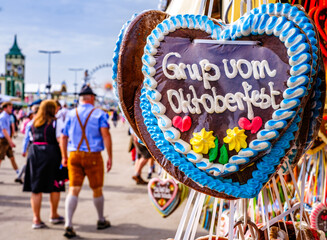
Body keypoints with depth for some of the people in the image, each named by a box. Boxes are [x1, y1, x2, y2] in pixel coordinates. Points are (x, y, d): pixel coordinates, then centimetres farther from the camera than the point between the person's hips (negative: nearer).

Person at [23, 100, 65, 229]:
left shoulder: (34, 123, 10)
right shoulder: (54, 122, -6)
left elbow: (32, 137, 16)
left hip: (34, 154, 5)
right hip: (51, 154, -5)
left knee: (36, 189, 5)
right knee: (55, 187, 12)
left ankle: (36, 219, 4)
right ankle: (54, 215, 23)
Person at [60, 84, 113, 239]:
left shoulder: (71, 114, 8)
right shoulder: (99, 114, -2)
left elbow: (63, 137, 9)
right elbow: (106, 135, -12)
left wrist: (64, 157, 18)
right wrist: (110, 157, -9)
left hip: (74, 155, 2)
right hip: (93, 156, -2)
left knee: (73, 190, 0)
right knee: (97, 189, 13)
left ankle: (68, 225, -13)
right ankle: (101, 221, 29)